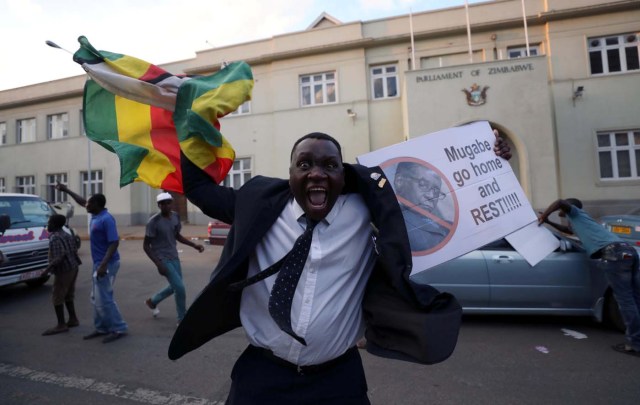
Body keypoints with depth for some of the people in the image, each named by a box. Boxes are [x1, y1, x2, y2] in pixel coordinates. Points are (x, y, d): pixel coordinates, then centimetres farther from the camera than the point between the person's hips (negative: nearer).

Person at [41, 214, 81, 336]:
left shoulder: (55, 238, -16)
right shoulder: (67, 235, 12)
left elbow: (60, 256, -24)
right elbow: (75, 250, 12)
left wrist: (48, 268, -22)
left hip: (63, 271, -9)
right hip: (72, 269, 9)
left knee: (57, 298, 0)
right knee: (68, 296, 17)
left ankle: (61, 325, 5)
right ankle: (73, 319, 24)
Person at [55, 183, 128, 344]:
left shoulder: (106, 219, -20)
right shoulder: (96, 215, 8)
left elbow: (114, 243, -25)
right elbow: (82, 202, 28)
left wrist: (103, 265, -28)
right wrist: (66, 190, 31)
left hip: (107, 264, -10)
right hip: (98, 263, 10)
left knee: (104, 299, -5)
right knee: (96, 298, 16)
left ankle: (119, 329, 5)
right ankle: (101, 328, 27)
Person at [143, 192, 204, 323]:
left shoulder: (175, 216, 1)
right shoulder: (154, 221, -18)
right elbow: (146, 245, -13)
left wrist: (194, 245, 3)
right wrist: (158, 264, -20)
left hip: (174, 257, 7)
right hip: (163, 259, -7)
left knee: (175, 287, 18)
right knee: (180, 287, -10)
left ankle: (152, 301, 45)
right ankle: (182, 319, 8)